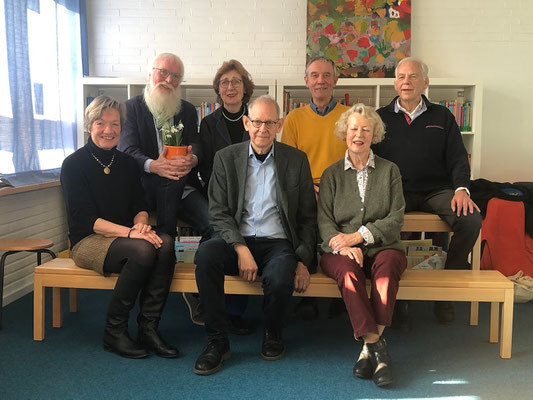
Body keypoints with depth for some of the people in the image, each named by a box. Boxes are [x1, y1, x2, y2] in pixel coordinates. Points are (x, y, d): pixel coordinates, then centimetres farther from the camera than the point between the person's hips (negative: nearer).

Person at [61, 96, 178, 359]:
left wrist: (141, 223, -15)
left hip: (124, 237, 5)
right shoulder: (74, 164, -5)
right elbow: (84, 218, -13)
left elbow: (140, 206, 10)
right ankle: (114, 332, -18)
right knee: (143, 249, -33)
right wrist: (130, 231, -25)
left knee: (165, 243, -26)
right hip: (87, 240, -5)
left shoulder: (126, 163, 12)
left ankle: (148, 328, -21)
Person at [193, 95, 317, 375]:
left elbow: (307, 216, 8)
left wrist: (304, 260, -4)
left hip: (278, 244, 0)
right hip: (237, 240, 1)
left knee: (280, 278, -33)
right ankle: (217, 341, -15)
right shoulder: (226, 158, 7)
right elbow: (218, 212, 0)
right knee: (205, 254, -31)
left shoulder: (296, 160, 7)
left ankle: (272, 334, 3)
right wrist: (241, 249, -16)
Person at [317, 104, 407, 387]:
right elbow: (324, 220, 3)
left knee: (388, 263, -35)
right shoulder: (331, 174, 14)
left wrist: (358, 236, -12)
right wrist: (343, 246, -18)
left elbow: (396, 218, 2)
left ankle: (368, 347, -31)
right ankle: (377, 346, -30)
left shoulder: (390, 170, 13)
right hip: (340, 250, 0)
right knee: (348, 270, -34)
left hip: (381, 247, 0)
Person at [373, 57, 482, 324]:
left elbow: (457, 157, 10)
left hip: (436, 190, 2)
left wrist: (461, 189, -9)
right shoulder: (380, 118, 14)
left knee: (471, 220, -26)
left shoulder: (442, 117, 16)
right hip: (395, 191, -1)